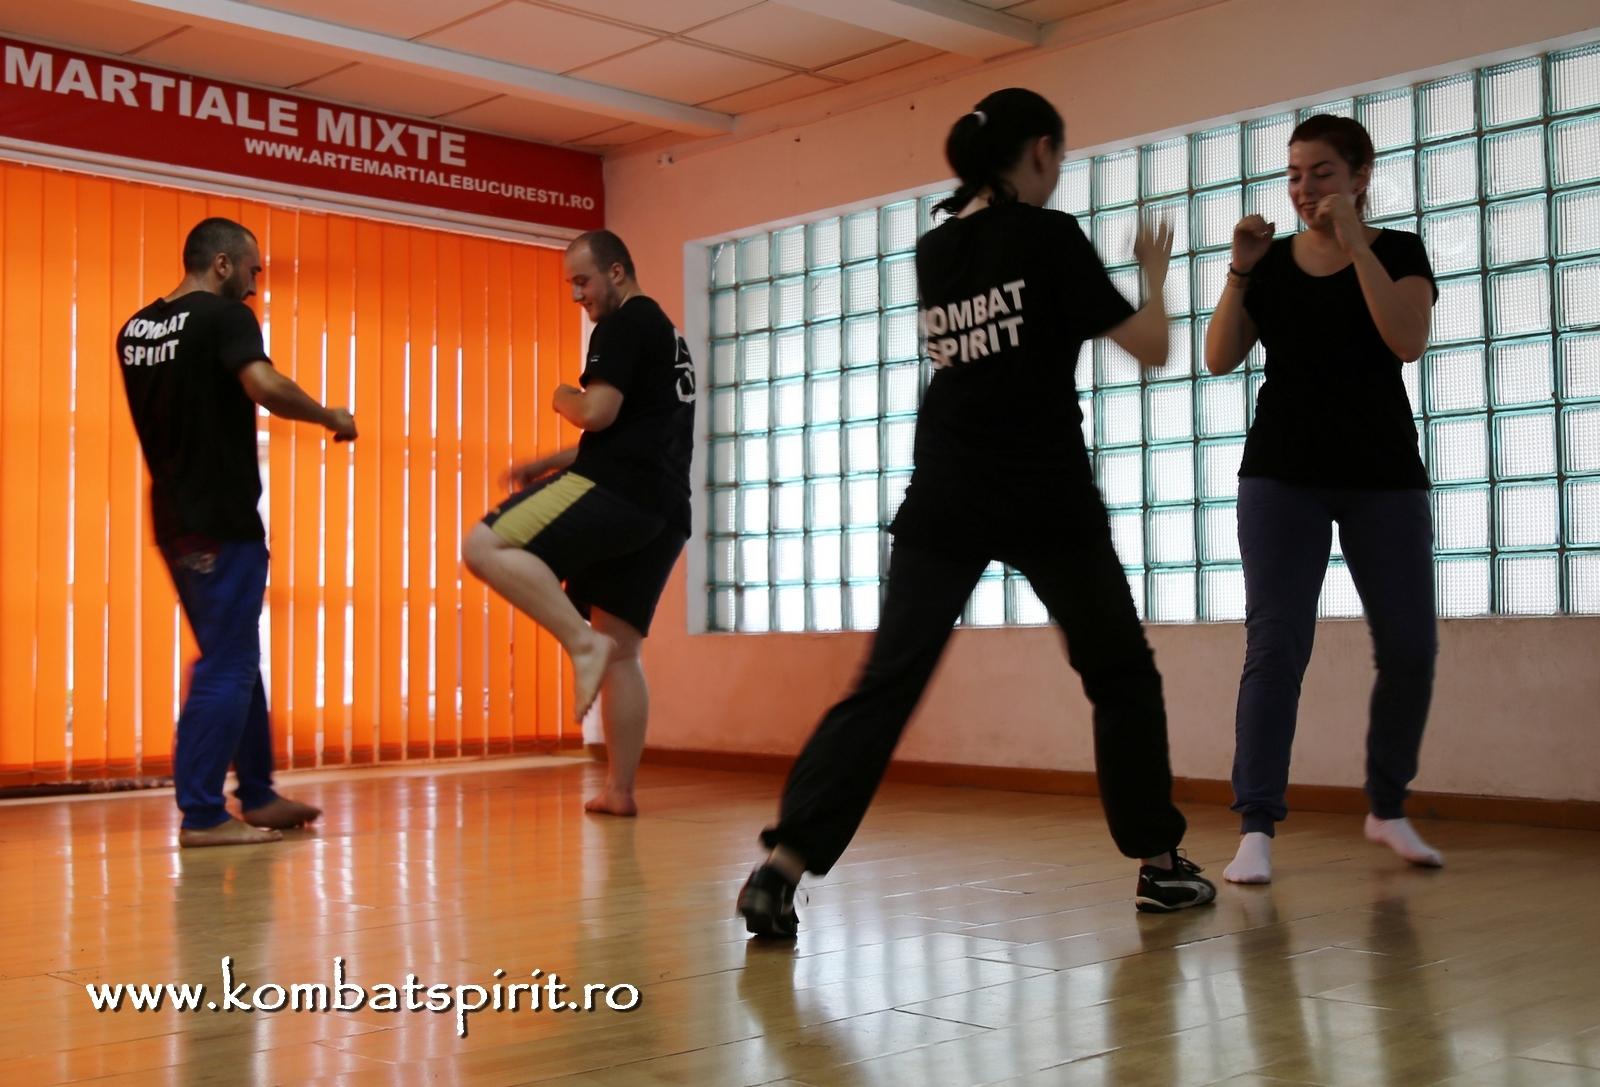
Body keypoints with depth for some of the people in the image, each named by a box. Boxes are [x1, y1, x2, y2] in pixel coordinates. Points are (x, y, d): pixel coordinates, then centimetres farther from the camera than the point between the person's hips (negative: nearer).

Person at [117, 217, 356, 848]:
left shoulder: (136, 328, 12)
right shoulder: (223, 316, -11)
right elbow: (265, 386, -27)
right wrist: (330, 417, -14)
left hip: (175, 517, 9)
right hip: (221, 520, -8)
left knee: (235, 659, 17)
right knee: (227, 668, -3)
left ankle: (257, 795, 25)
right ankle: (201, 815, -1)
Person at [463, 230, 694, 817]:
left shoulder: (625, 324, -3)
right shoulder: (666, 334, 27)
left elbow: (597, 413, -15)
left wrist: (562, 396, 7)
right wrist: (548, 464, 23)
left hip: (618, 490, -10)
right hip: (663, 512, 10)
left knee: (486, 547, -16)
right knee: (622, 651, 10)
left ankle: (583, 643, -25)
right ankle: (619, 790, 11)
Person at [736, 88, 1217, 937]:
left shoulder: (932, 250, 12)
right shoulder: (1049, 236, -6)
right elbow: (1150, 349, -2)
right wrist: (1156, 270, 15)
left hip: (945, 501, 4)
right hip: (1046, 499, -4)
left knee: (885, 684, -1)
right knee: (1121, 674, 15)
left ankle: (782, 866, -14)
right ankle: (1158, 865, 20)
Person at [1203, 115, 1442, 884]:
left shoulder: (1398, 252, 2)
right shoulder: (1272, 261, 6)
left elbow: (1408, 342, -16)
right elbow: (1219, 360, -1)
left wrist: (1356, 241, -17)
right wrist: (1240, 269, -11)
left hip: (1383, 475, 0)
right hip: (1282, 474, 0)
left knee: (1410, 646, 0)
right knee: (1276, 642, -11)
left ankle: (1387, 808, 20)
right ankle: (1256, 826, -12)